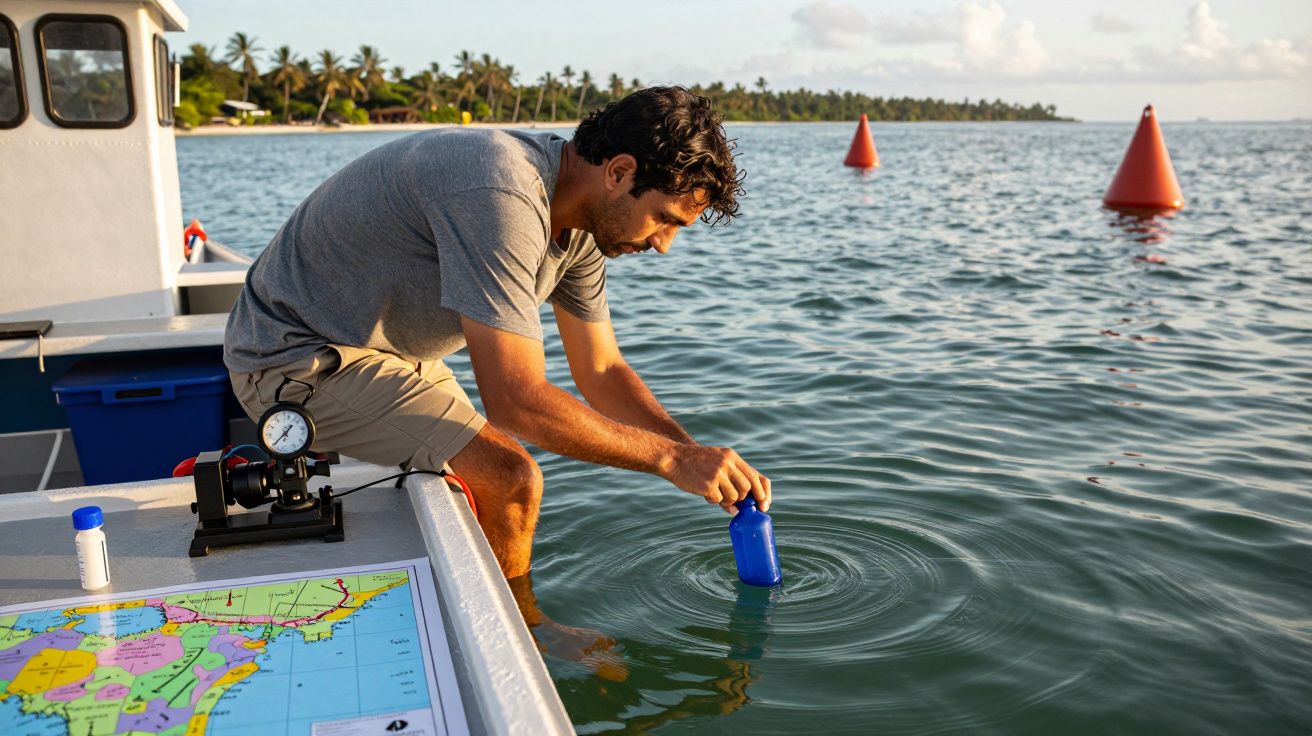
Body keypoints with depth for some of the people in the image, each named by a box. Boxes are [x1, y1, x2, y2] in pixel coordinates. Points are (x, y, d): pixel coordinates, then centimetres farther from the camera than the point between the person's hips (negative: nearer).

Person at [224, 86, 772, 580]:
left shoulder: (580, 226, -2)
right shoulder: (501, 196, -32)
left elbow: (602, 372, 5)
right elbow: (516, 400, -35)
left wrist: (704, 464, -5)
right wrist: (671, 458, -26)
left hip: (382, 347, 10)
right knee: (510, 481, -17)